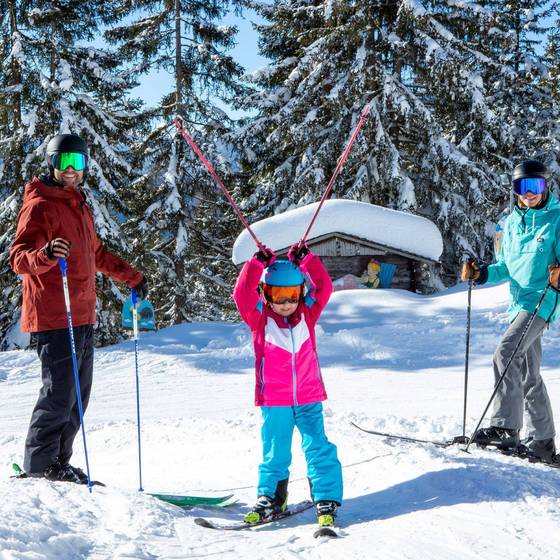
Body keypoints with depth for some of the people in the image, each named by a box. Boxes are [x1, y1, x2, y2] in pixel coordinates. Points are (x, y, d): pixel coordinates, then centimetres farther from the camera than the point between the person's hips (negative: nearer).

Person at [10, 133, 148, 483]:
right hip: (54, 319, -9)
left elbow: (97, 254, 33)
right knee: (60, 395, -8)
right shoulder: (40, 205, -6)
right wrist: (45, 254, -38)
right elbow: (19, 259, -17)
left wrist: (132, 277, 35)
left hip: (83, 318, 9)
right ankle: (39, 465, 4)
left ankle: (58, 461, 19)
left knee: (78, 397, 10)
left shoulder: (80, 206, 21)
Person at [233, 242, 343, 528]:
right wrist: (258, 264, -23)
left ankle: (327, 500, 4)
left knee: (319, 448, -3)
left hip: (308, 398, 1)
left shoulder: (307, 314, 5)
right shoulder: (260, 319, -2)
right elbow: (242, 295, -16)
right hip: (274, 400, -1)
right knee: (274, 453, 8)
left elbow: (323, 287, -1)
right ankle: (270, 498, 23)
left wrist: (306, 260, -9)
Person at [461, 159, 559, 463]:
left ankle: (505, 427, -21)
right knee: (529, 375, 10)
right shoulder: (512, 222, 13)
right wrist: (482, 274, 2)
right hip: (519, 302, 7)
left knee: (505, 354, -23)